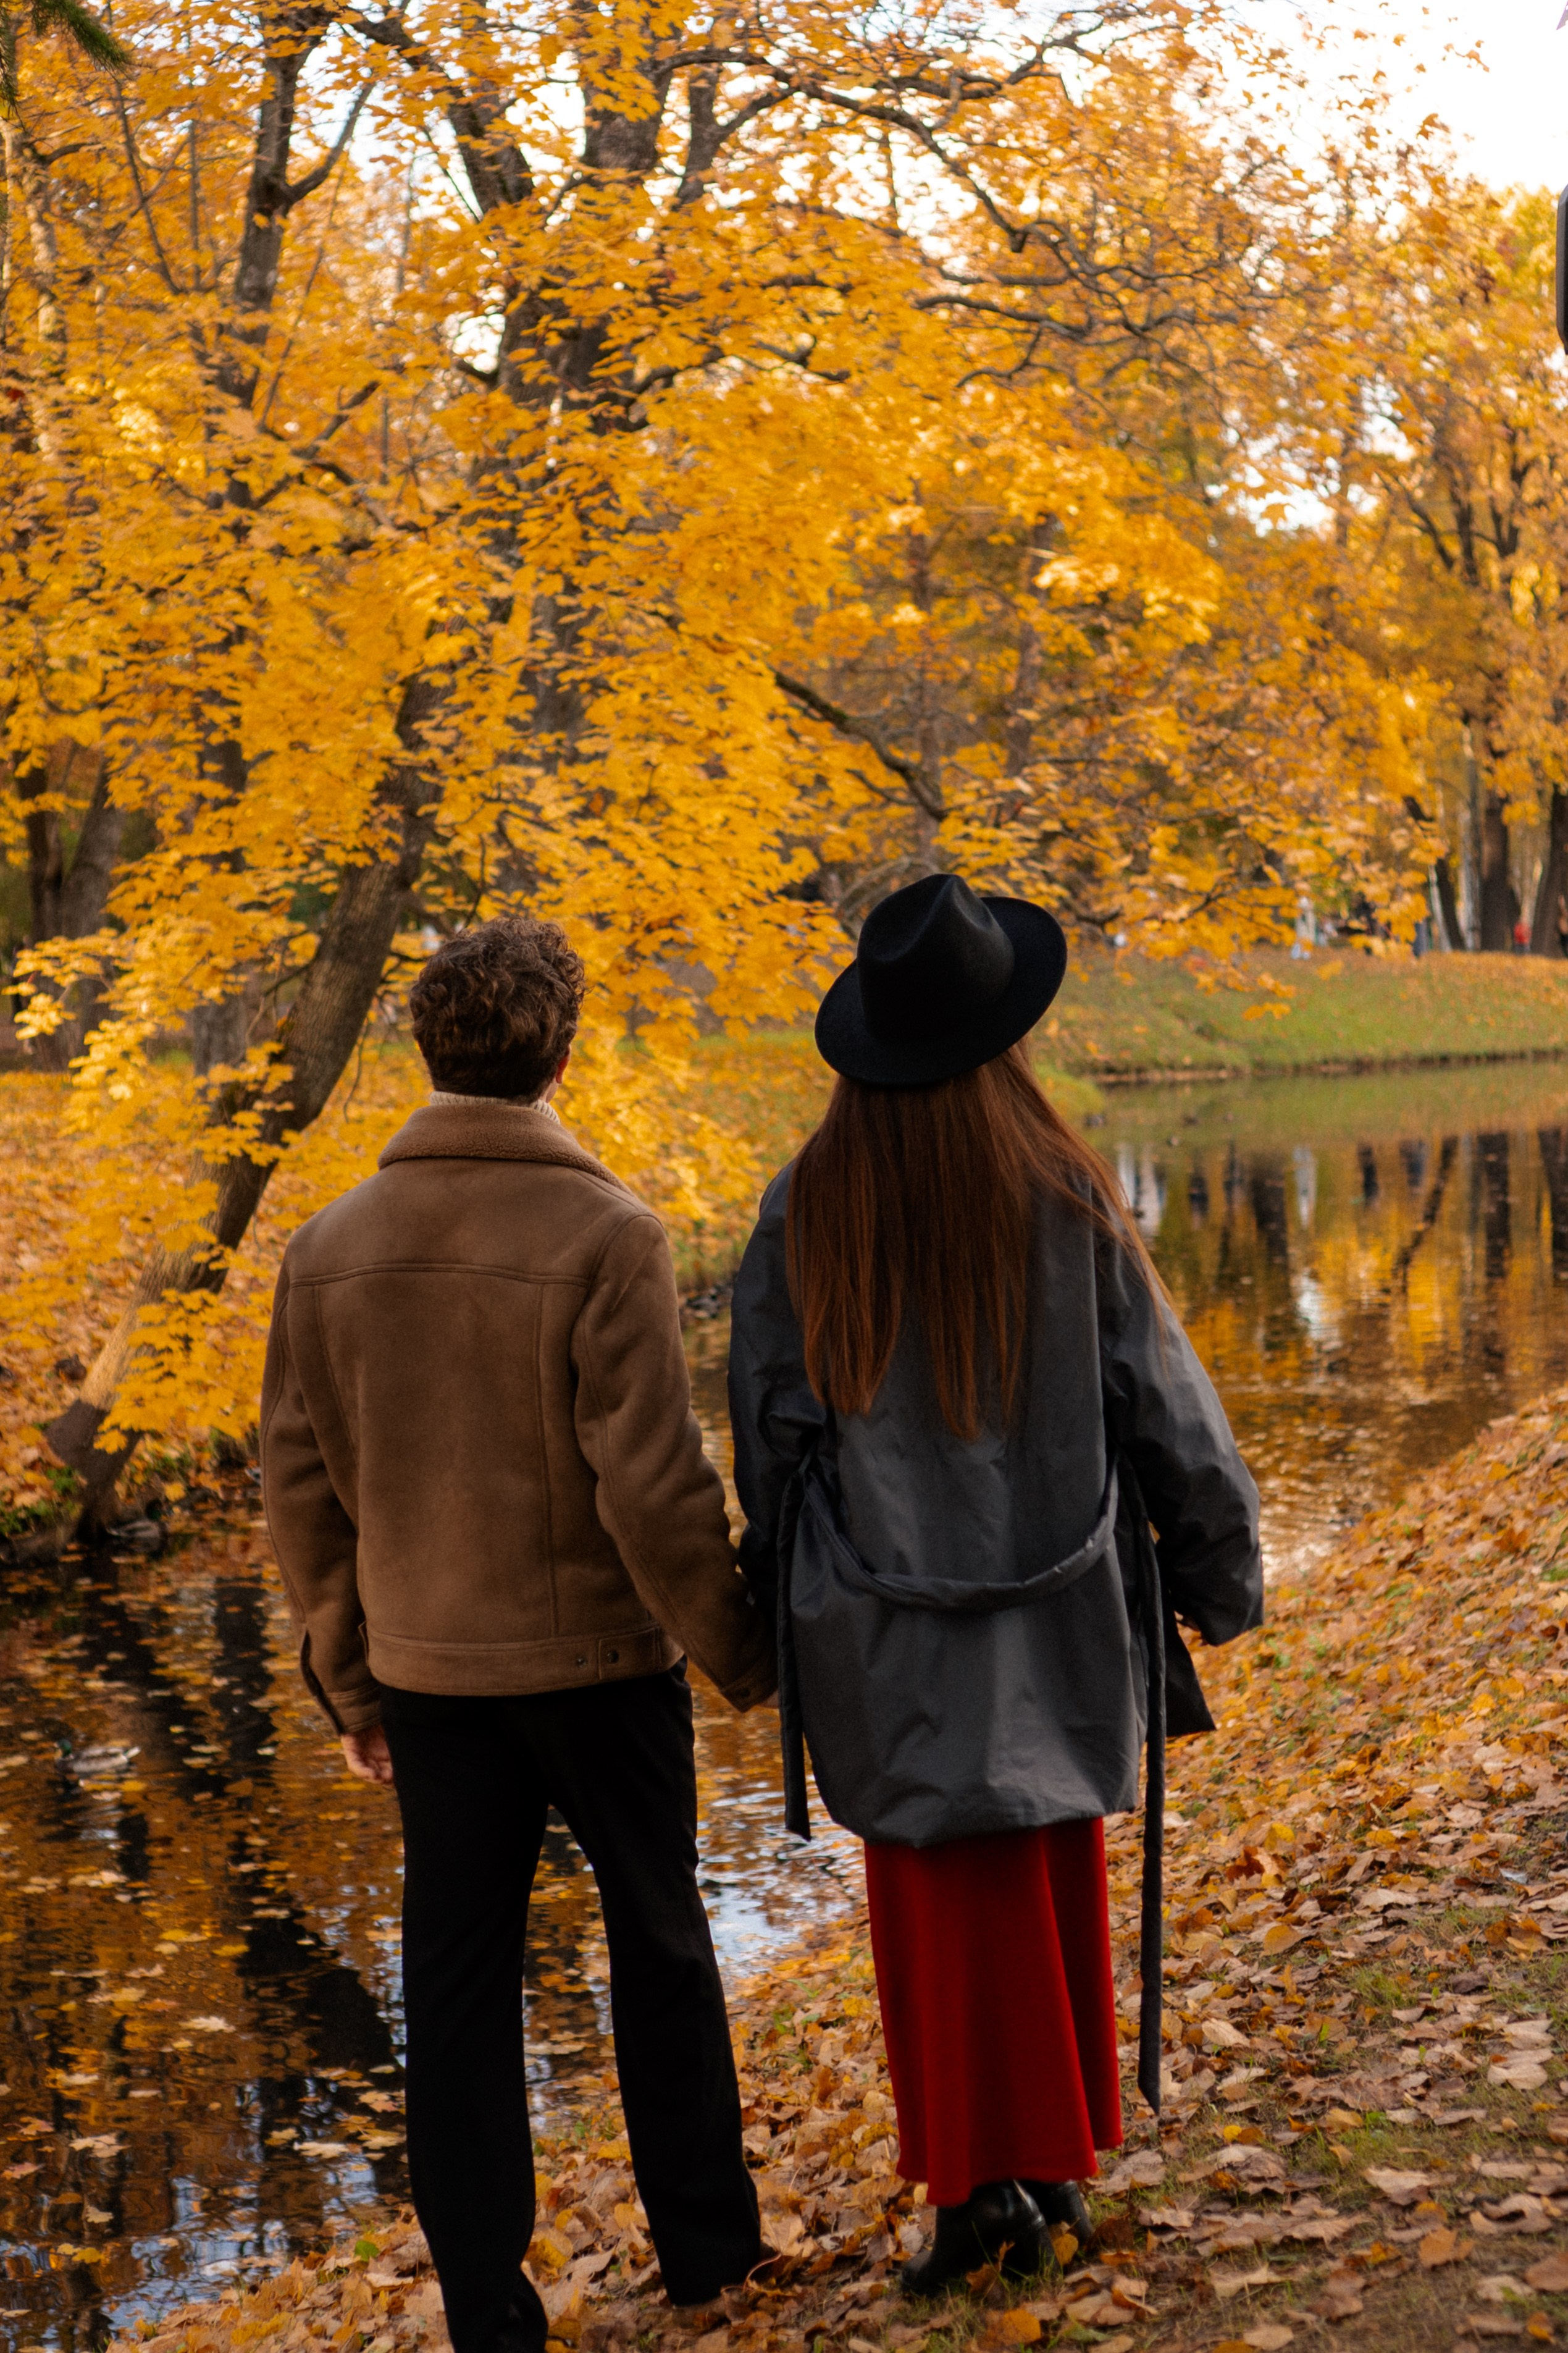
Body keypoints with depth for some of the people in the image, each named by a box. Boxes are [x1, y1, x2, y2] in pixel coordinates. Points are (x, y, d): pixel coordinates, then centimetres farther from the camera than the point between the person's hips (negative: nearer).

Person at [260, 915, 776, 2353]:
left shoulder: (331, 1247, -1)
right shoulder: (606, 1234, -15)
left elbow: (300, 1485, 3)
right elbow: (653, 1484, -16)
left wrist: (349, 1678, 13)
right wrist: (739, 1650, -3)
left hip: (430, 1670, 3)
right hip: (600, 1658, -3)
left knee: (457, 1973, 11)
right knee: (660, 1946, 16)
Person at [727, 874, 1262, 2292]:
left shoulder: (808, 1212, -10)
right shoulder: (1065, 1196, -10)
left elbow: (768, 1429, -4)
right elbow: (1162, 1400, -4)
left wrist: (781, 1595, 11)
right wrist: (1221, 1573, 9)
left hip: (889, 1628, -1)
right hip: (1059, 1614, 1)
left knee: (945, 1903, 10)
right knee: (1054, 1878, 18)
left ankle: (978, 2177, 6)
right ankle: (1059, 2155, 29)